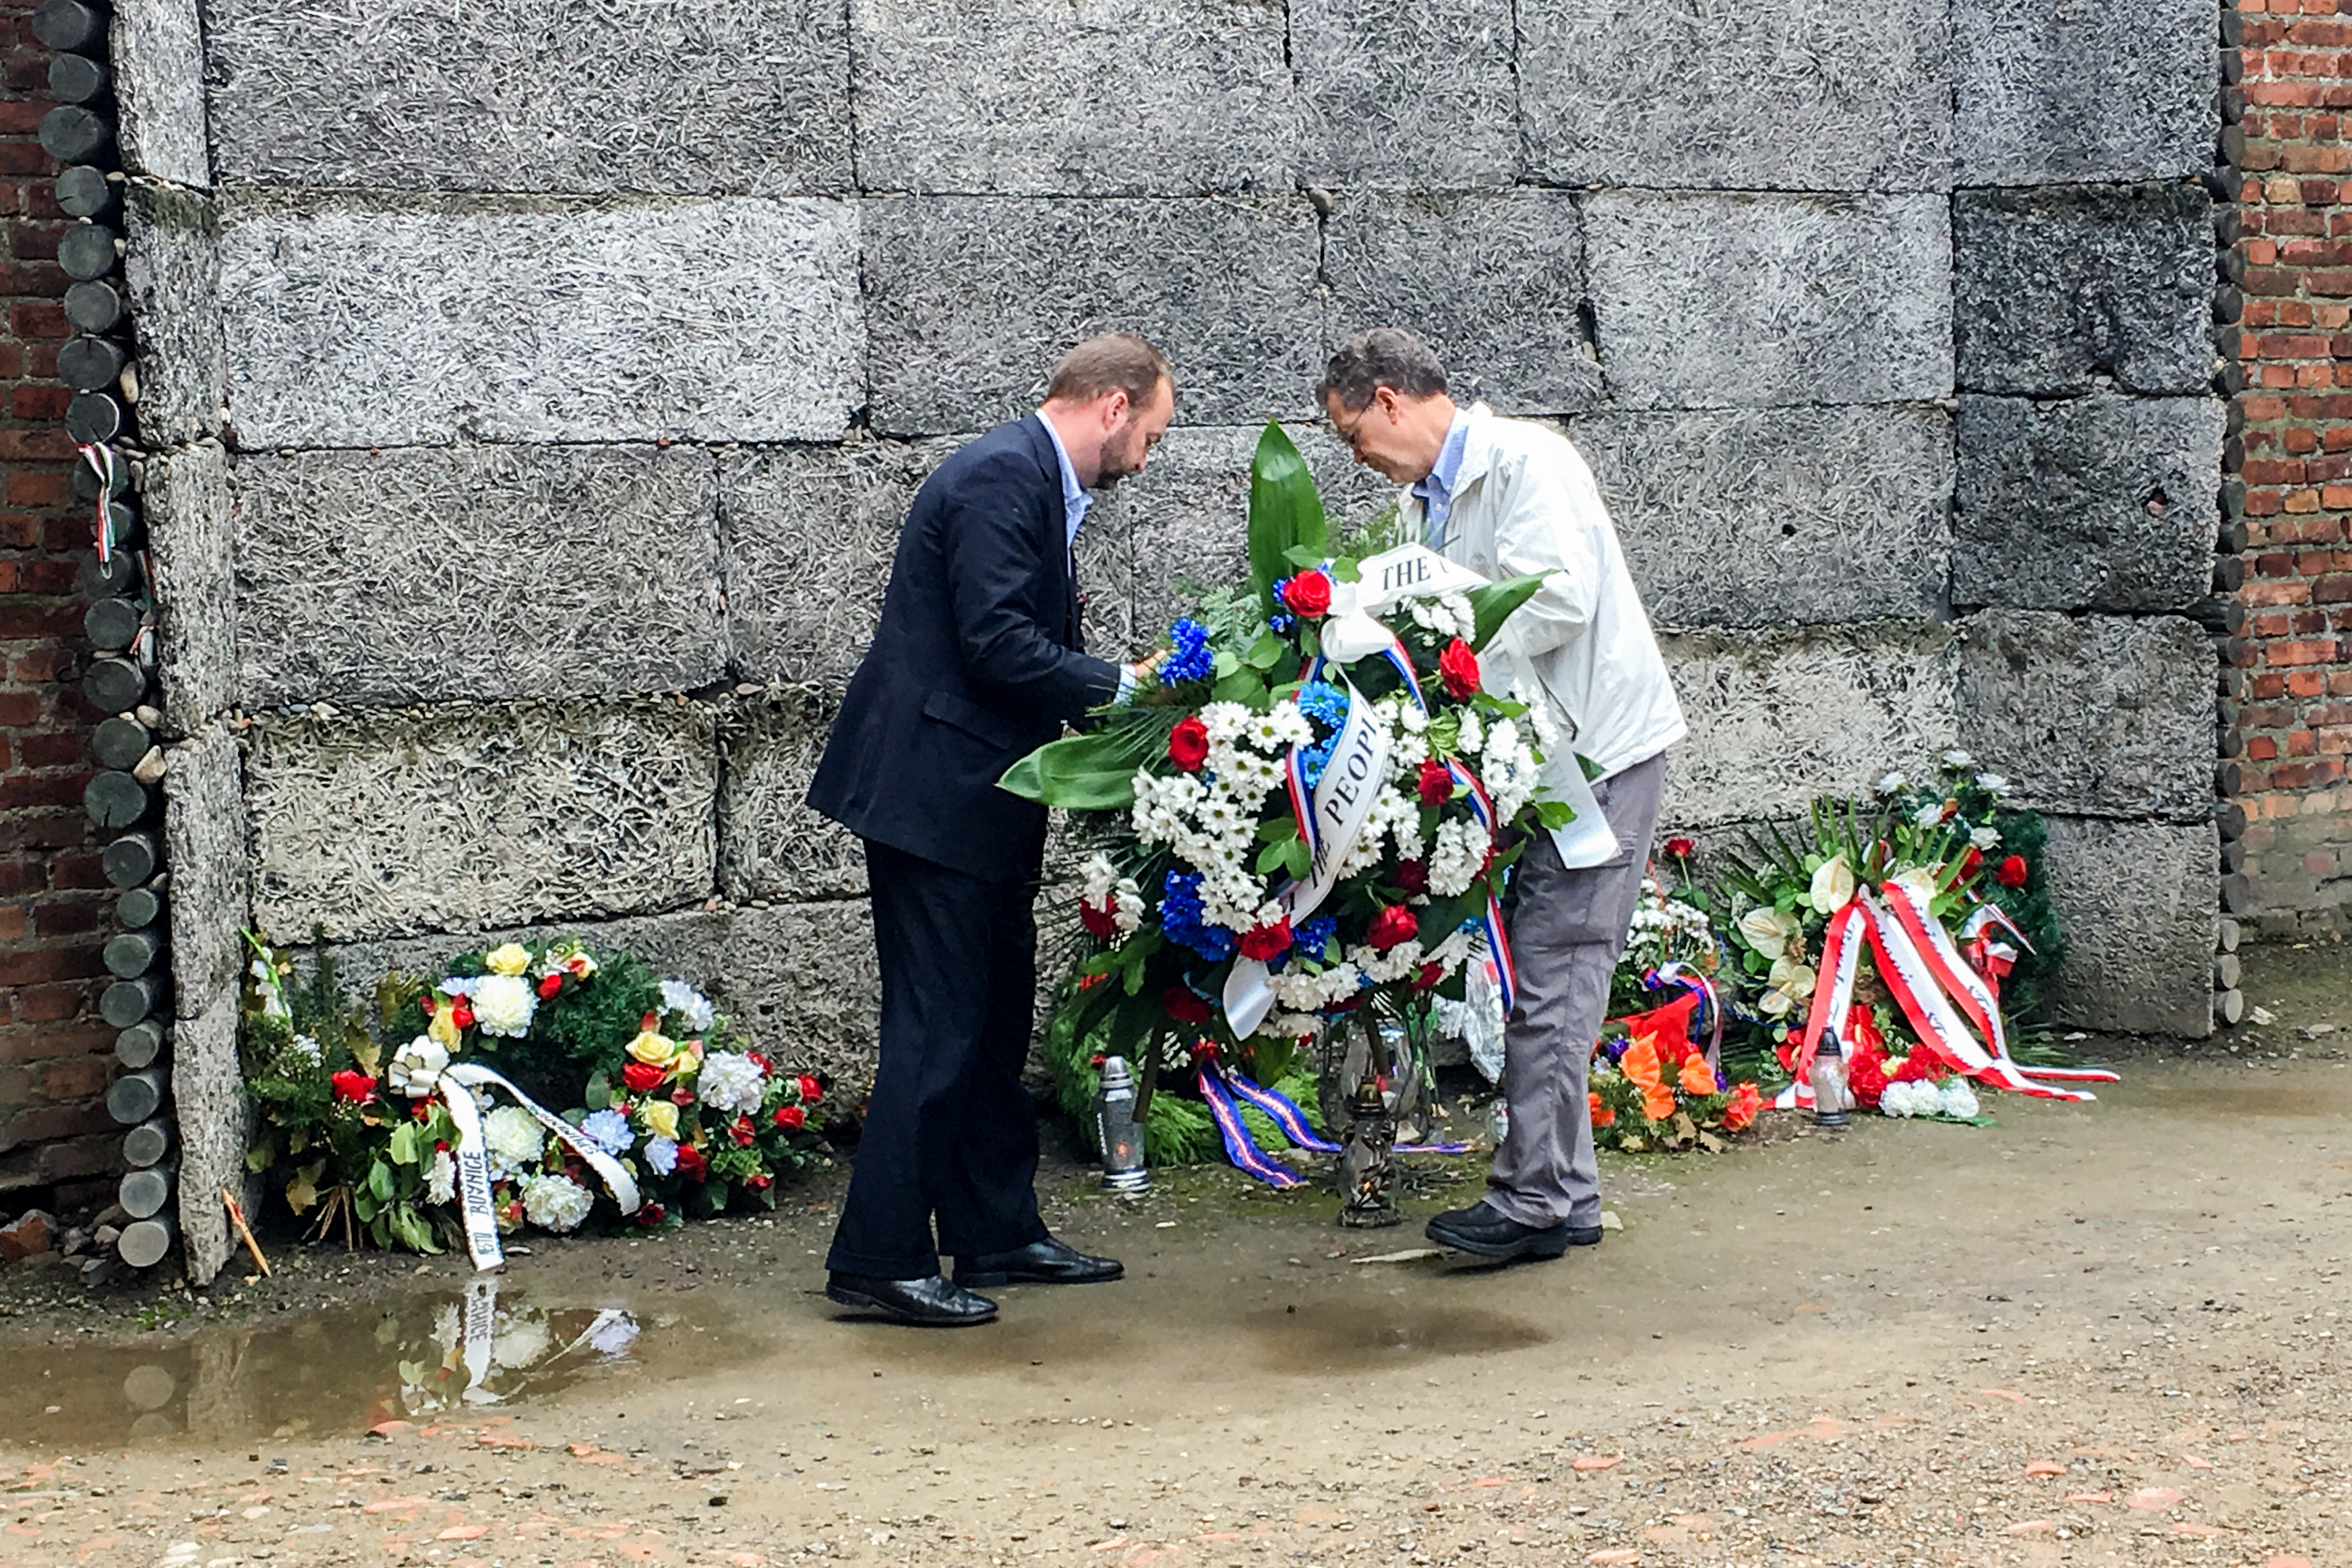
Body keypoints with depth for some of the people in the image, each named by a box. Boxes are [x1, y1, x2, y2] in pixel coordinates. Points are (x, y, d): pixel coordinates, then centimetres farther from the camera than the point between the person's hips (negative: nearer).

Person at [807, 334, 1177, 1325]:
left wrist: (1122, 687, 7)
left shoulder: (1037, 481, 16)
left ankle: (997, 1232, 25)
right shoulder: (1001, 477, -16)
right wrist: (1122, 684, -16)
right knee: (938, 1024, -8)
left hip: (979, 797, 11)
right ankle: (878, 1260, -2)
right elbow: (998, 646, -23)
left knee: (995, 1017, 16)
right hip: (934, 790, -11)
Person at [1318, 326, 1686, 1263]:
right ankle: (1567, 1192, 16)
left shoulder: (1526, 462, -11)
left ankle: (1532, 1197, -7)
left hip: (1594, 746, -9)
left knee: (1549, 974, -10)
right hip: (1525, 756, 9)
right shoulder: (1423, 503, 15)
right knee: (1535, 969, 10)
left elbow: (1559, 600, -22)